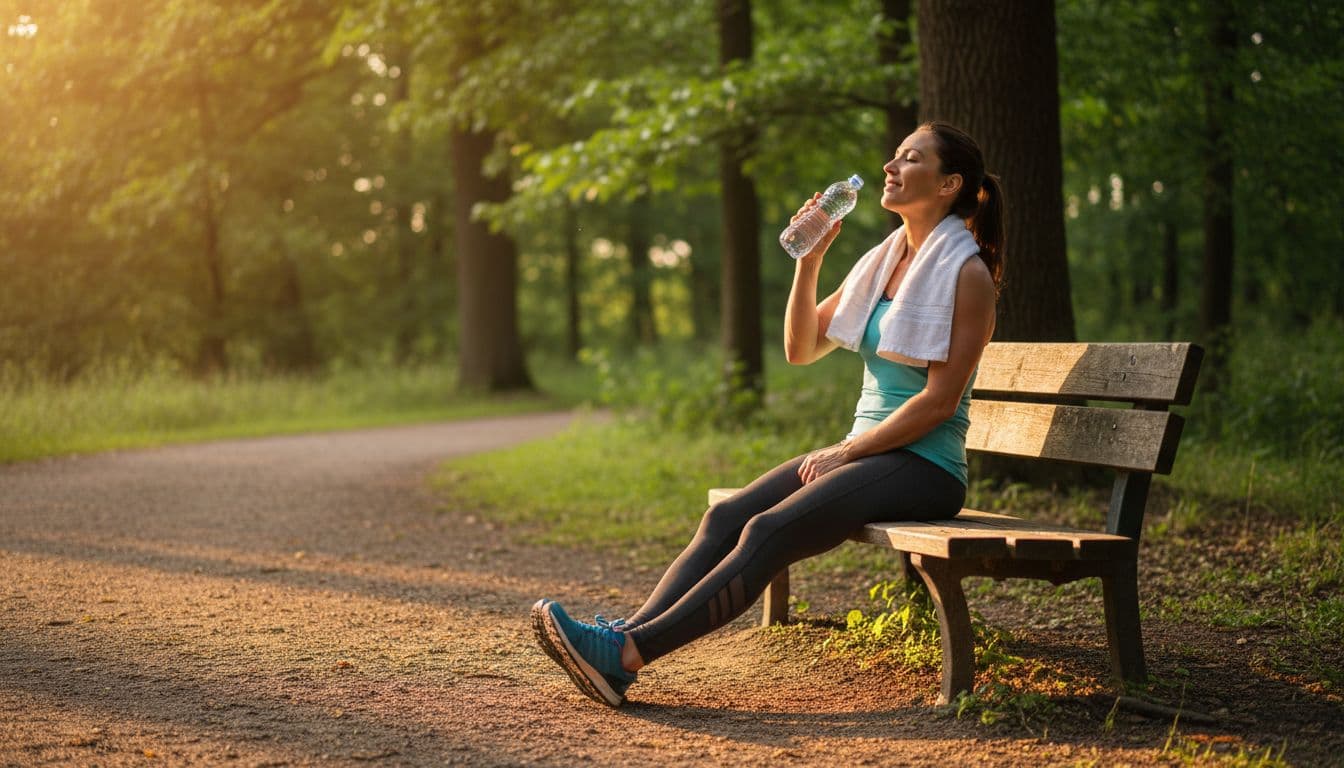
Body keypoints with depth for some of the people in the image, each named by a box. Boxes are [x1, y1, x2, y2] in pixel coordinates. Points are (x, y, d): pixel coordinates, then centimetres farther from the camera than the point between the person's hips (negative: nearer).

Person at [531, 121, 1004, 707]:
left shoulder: (967, 274, -7)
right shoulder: (883, 261, 16)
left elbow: (940, 399, -14)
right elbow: (800, 349, 15)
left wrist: (845, 452, -14)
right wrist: (808, 261, 2)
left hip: (922, 467, -8)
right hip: (863, 452, 8)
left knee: (769, 531, -28)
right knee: (724, 517, -16)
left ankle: (627, 655, -38)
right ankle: (629, 634, -30)